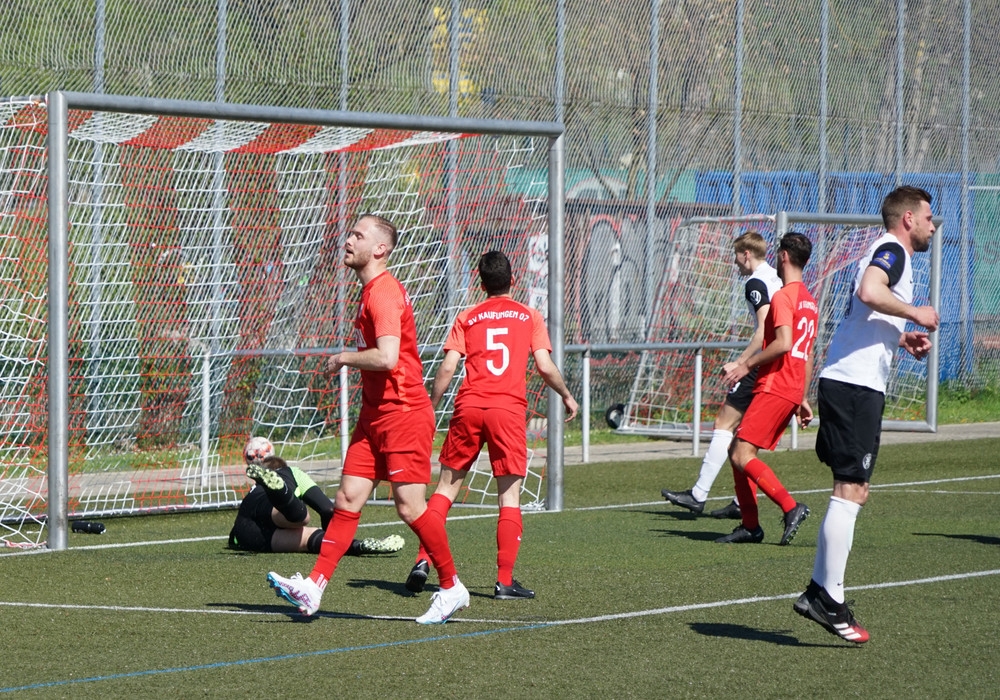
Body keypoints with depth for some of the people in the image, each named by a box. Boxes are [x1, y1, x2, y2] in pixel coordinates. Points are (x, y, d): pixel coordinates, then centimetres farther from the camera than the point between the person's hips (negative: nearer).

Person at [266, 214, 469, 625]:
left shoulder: (384, 293, -16)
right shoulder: (370, 291, 16)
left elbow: (387, 358, -28)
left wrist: (344, 358, -13)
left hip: (403, 413, -10)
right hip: (374, 414, 10)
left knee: (410, 506, -7)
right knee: (348, 499, 2)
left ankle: (451, 588, 8)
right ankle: (313, 588, -2)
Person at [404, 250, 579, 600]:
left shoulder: (467, 318, 12)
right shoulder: (530, 317, 10)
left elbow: (447, 367, 2)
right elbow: (545, 366, 2)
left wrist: (431, 407, 10)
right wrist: (567, 396, 18)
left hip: (468, 407, 1)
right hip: (508, 409, -1)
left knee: (447, 485, 12)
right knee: (509, 495, 2)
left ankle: (423, 559, 2)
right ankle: (505, 581, -1)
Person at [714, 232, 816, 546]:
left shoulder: (783, 297, -11)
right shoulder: (809, 301, 19)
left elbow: (783, 343, -24)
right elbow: (807, 356, 22)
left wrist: (748, 364, -14)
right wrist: (803, 399, 25)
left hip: (775, 388, -10)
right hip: (792, 390, 10)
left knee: (743, 455, -13)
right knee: (736, 450, 12)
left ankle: (791, 508, -19)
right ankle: (750, 525, 11)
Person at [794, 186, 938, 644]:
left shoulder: (886, 254, 24)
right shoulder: (892, 250, -7)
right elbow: (869, 292, -28)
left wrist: (902, 340, 17)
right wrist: (916, 314, -15)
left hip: (846, 383, 11)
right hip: (856, 385, -11)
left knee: (852, 491, 12)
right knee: (850, 489, -11)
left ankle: (820, 593, 13)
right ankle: (828, 600, -11)